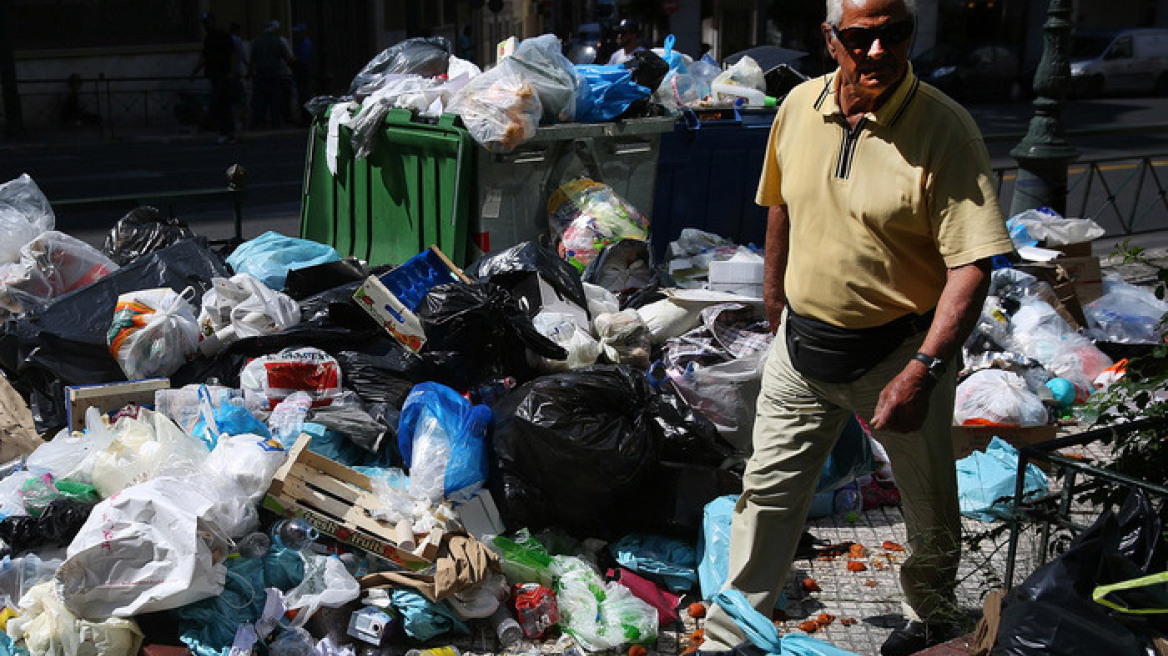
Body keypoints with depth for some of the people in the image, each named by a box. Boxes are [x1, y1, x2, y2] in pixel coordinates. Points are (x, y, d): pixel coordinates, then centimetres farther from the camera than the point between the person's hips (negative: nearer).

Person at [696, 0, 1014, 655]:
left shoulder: (945, 128, -18)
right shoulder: (800, 105, -1)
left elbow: (972, 264, -21)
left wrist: (922, 371, -29)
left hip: (899, 349, -3)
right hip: (803, 341, 4)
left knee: (931, 511, 16)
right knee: (767, 491, 10)